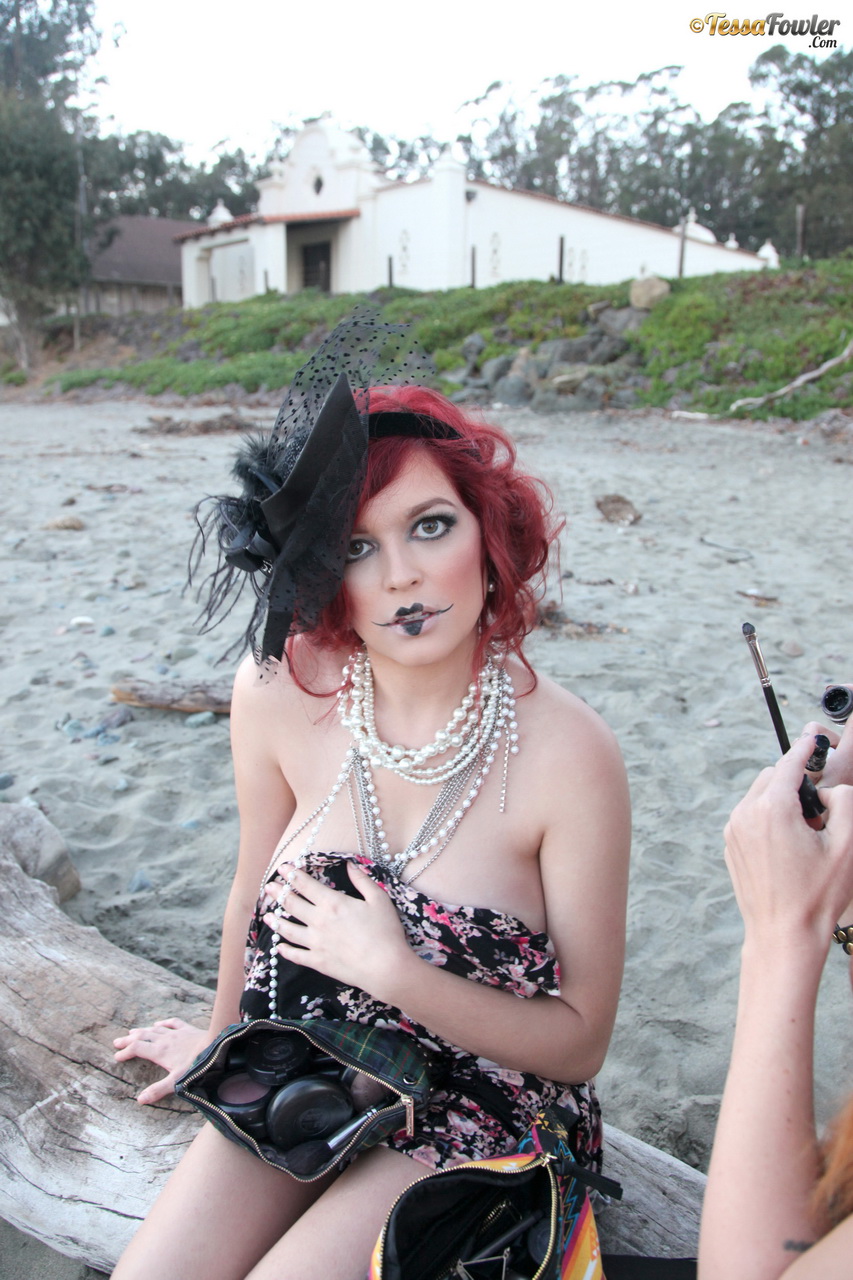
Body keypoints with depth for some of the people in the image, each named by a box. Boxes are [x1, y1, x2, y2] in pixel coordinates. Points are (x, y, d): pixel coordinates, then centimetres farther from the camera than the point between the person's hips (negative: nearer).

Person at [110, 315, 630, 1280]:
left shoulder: (569, 756, -23)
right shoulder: (279, 696, -15)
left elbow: (579, 1041, -12)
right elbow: (257, 896, 4)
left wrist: (393, 971, -22)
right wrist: (223, 1041, 19)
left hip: (477, 1113, -2)